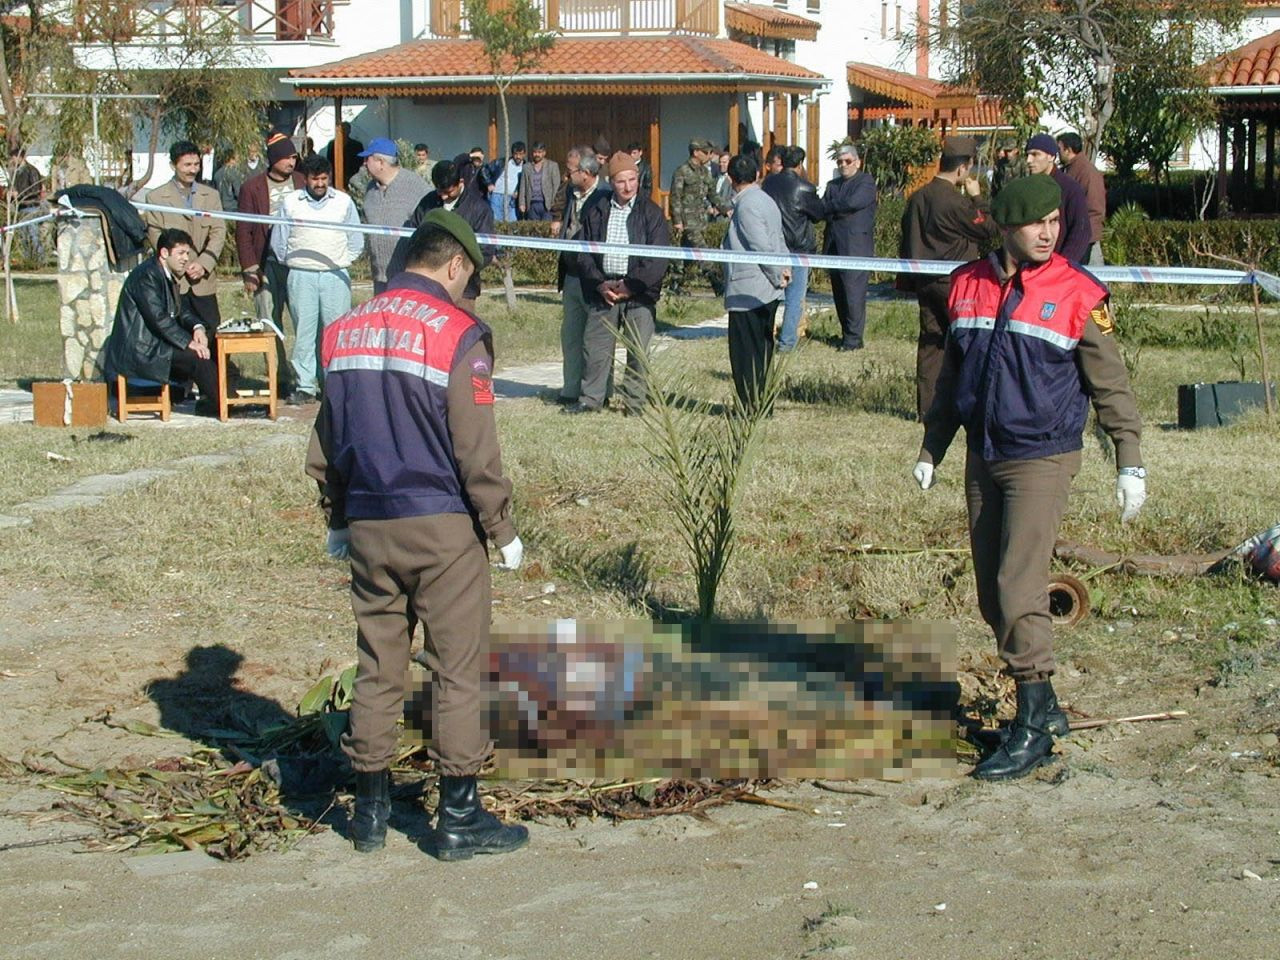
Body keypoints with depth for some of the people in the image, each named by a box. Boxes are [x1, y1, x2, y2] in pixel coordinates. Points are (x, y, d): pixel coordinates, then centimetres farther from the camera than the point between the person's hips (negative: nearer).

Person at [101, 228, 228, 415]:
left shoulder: (168, 276, 14)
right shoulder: (146, 276, -17)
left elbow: (182, 309, 15)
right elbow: (158, 317, -25)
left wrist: (198, 327, -7)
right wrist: (188, 342, -26)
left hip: (155, 344, 10)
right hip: (140, 353, -10)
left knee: (211, 342, 3)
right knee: (196, 356, -23)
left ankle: (208, 402, 0)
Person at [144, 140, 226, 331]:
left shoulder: (211, 195, 14)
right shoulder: (156, 198, 3)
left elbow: (218, 233, 5)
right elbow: (156, 236, -3)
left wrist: (203, 264, -10)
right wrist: (184, 265, -12)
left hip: (204, 282, 3)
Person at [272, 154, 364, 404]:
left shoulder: (344, 202, 7)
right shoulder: (291, 202, 5)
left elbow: (356, 241, 12)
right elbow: (278, 241, 12)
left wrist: (342, 261, 7)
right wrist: (291, 262, 9)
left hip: (336, 276, 0)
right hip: (301, 277, 0)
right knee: (303, 332, 0)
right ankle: (305, 386, 4)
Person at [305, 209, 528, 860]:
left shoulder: (346, 330, 8)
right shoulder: (456, 334, -10)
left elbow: (325, 441, 14)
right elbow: (476, 450, -12)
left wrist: (338, 520, 23)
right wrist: (502, 530, -3)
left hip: (368, 527, 6)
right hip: (442, 526, -5)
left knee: (377, 667, 13)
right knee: (457, 669, 3)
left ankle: (370, 810, 19)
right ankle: (458, 818, 7)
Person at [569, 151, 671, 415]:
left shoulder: (651, 213, 1)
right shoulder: (596, 213, 9)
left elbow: (657, 259, -5)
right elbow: (584, 254, 9)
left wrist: (631, 286, -11)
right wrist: (599, 283, -6)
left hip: (639, 294, -2)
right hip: (603, 290, 2)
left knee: (637, 350, 1)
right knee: (595, 346, 2)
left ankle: (634, 402, 10)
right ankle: (591, 399, 13)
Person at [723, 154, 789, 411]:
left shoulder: (747, 205, -16)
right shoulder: (766, 201, 13)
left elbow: (761, 247, -21)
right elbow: (779, 239, 17)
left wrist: (776, 276, -10)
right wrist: (783, 266, 5)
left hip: (747, 291, -10)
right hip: (767, 292, 10)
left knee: (746, 351, -3)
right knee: (761, 348, 15)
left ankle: (752, 407, -1)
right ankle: (761, 404, 21)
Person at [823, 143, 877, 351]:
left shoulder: (866, 182, 0)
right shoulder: (833, 185, 20)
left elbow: (853, 202, -16)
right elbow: (822, 210, 8)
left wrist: (830, 207, -4)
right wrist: (839, 210, -12)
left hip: (856, 247, -7)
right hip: (835, 246, 7)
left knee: (854, 292, -10)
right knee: (839, 293, 7)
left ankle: (854, 338, -7)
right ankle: (846, 333, 14)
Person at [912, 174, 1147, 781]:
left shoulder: (1078, 293, -7)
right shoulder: (966, 286, 6)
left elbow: (1110, 383, -2)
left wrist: (1130, 463, -6)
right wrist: (931, 451, 19)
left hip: (1043, 459, -5)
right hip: (982, 458, 6)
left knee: (1019, 588, -14)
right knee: (992, 595, 9)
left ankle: (1032, 728, -7)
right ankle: (1044, 708, 22)